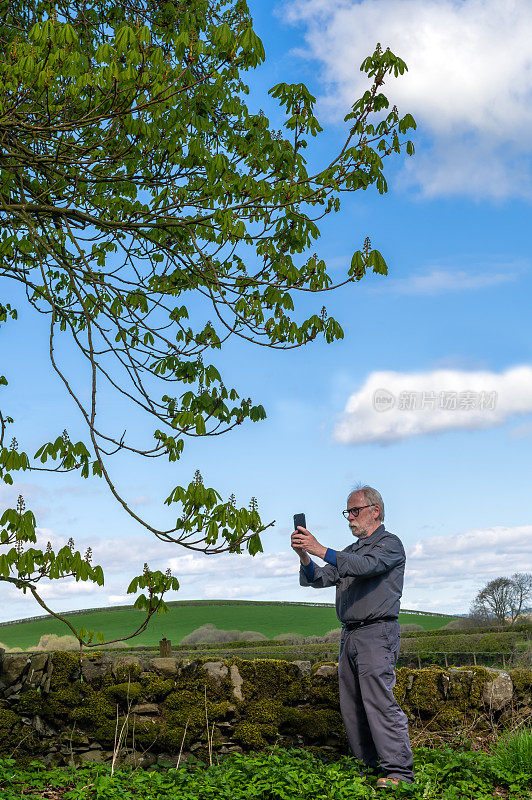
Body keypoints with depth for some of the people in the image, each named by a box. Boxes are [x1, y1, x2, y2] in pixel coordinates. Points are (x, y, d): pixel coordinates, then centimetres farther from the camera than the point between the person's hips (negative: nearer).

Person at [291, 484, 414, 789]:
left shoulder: (390, 544, -2)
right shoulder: (350, 551, 23)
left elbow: (365, 566, -21)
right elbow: (319, 579, 14)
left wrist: (320, 549, -27)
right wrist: (304, 555, -7)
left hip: (377, 633, -8)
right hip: (350, 636, 8)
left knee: (379, 701, -13)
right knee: (351, 705, 7)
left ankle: (399, 769, -10)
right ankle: (367, 764, 14)